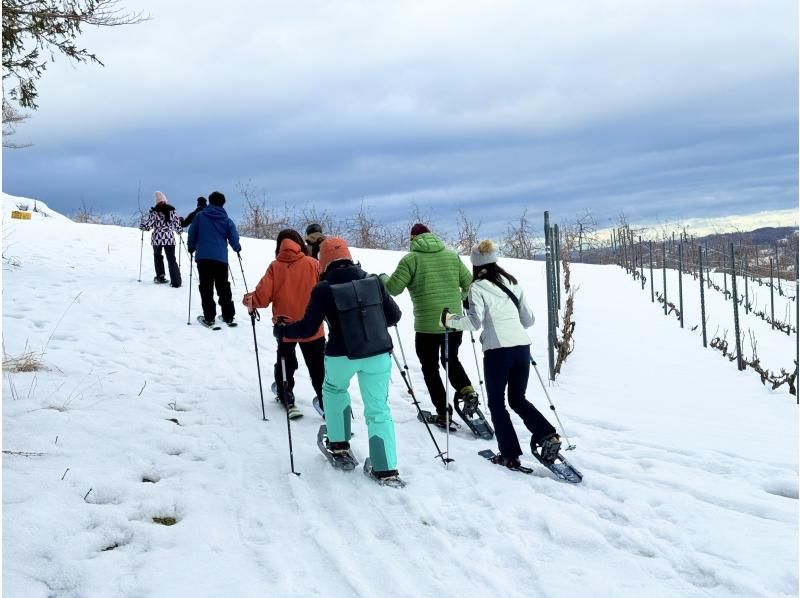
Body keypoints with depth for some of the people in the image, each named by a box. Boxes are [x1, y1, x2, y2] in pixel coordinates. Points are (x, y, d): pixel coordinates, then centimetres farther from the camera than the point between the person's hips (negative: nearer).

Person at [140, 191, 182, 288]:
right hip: (170, 238, 1)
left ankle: (160, 277, 23)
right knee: (171, 259, 3)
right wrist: (179, 230, 27)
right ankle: (176, 281, -10)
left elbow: (146, 226, -7)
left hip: (157, 238, -1)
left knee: (157, 256, 25)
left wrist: (143, 220, 15)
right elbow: (177, 225, 4)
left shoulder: (154, 212, -5)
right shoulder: (172, 211, 1)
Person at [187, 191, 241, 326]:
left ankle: (209, 317, 0)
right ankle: (228, 316, 15)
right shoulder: (227, 220, 2)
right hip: (221, 259, 1)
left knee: (206, 288, 4)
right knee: (224, 288, 13)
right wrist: (237, 248, 24)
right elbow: (234, 239, 2)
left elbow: (192, 234, 4)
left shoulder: (200, 216, 0)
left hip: (203, 257, -1)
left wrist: (191, 248, 21)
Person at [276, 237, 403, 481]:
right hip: (378, 354, 2)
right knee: (378, 408, 8)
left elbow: (307, 328, -9)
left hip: (342, 355, -2)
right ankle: (386, 467, 2)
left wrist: (281, 330, 8)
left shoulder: (323, 289, -9)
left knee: (334, 390, 30)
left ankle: (339, 442, 32)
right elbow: (394, 315, 7)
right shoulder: (374, 281, 1)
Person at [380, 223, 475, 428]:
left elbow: (393, 288, -7)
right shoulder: (451, 255, 5)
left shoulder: (411, 259, -8)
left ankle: (443, 413, 6)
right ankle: (466, 389, 2)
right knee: (452, 359, 26)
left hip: (427, 325, -4)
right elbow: (468, 283, 8)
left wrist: (383, 278, 15)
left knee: (430, 368, 10)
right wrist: (461, 297, 29)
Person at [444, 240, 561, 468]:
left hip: (497, 350, -5)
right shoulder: (513, 284, 16)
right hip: (522, 347, 5)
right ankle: (547, 435, 1)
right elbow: (528, 319, 17)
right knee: (518, 399, 20)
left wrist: (451, 320, 2)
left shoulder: (478, 288, -1)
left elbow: (474, 321, -13)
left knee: (497, 403, 10)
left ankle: (510, 454, 8)